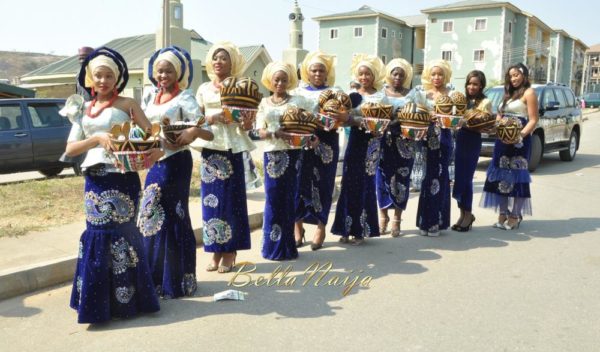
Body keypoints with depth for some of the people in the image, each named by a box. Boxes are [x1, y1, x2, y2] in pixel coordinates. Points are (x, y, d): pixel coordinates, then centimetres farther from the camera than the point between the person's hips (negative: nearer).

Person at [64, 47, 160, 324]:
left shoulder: (127, 104, 2)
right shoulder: (83, 110, 13)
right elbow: (70, 149, 6)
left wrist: (155, 150, -27)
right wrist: (97, 138, -12)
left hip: (121, 177, -4)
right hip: (93, 179, 4)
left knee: (118, 233, -2)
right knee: (96, 234, 5)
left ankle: (123, 299, 12)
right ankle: (99, 301, 19)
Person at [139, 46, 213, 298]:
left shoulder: (184, 98, -8)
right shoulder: (150, 96, 11)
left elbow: (209, 133, -15)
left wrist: (195, 131, -36)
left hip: (176, 162, -6)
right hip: (155, 162, 6)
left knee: (172, 218, -1)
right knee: (151, 218, 10)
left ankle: (176, 281, 12)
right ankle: (155, 277, 25)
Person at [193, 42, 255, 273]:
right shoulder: (203, 89, 11)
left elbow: (246, 125, -1)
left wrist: (246, 123, -23)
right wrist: (211, 118, -12)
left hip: (231, 147, -3)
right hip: (210, 147, 3)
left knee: (231, 199, -1)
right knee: (211, 199, 4)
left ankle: (230, 251, 9)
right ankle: (216, 250, 14)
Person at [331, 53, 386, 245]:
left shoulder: (381, 97, 2)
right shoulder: (351, 96, 7)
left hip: (371, 144, -2)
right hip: (355, 141, 2)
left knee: (365, 184, 1)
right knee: (349, 183, 2)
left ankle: (361, 230, 11)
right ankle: (347, 228, 13)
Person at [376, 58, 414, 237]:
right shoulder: (381, 93, 7)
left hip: (404, 143, 0)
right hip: (384, 141, 0)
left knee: (401, 179, 1)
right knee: (383, 178, 0)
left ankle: (397, 219, 13)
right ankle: (383, 217, 17)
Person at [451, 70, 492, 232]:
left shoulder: (485, 102, -3)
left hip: (473, 141, -5)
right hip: (460, 139, 5)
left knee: (465, 179, -3)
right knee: (459, 178, 7)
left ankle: (467, 214, 10)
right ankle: (464, 213, 19)